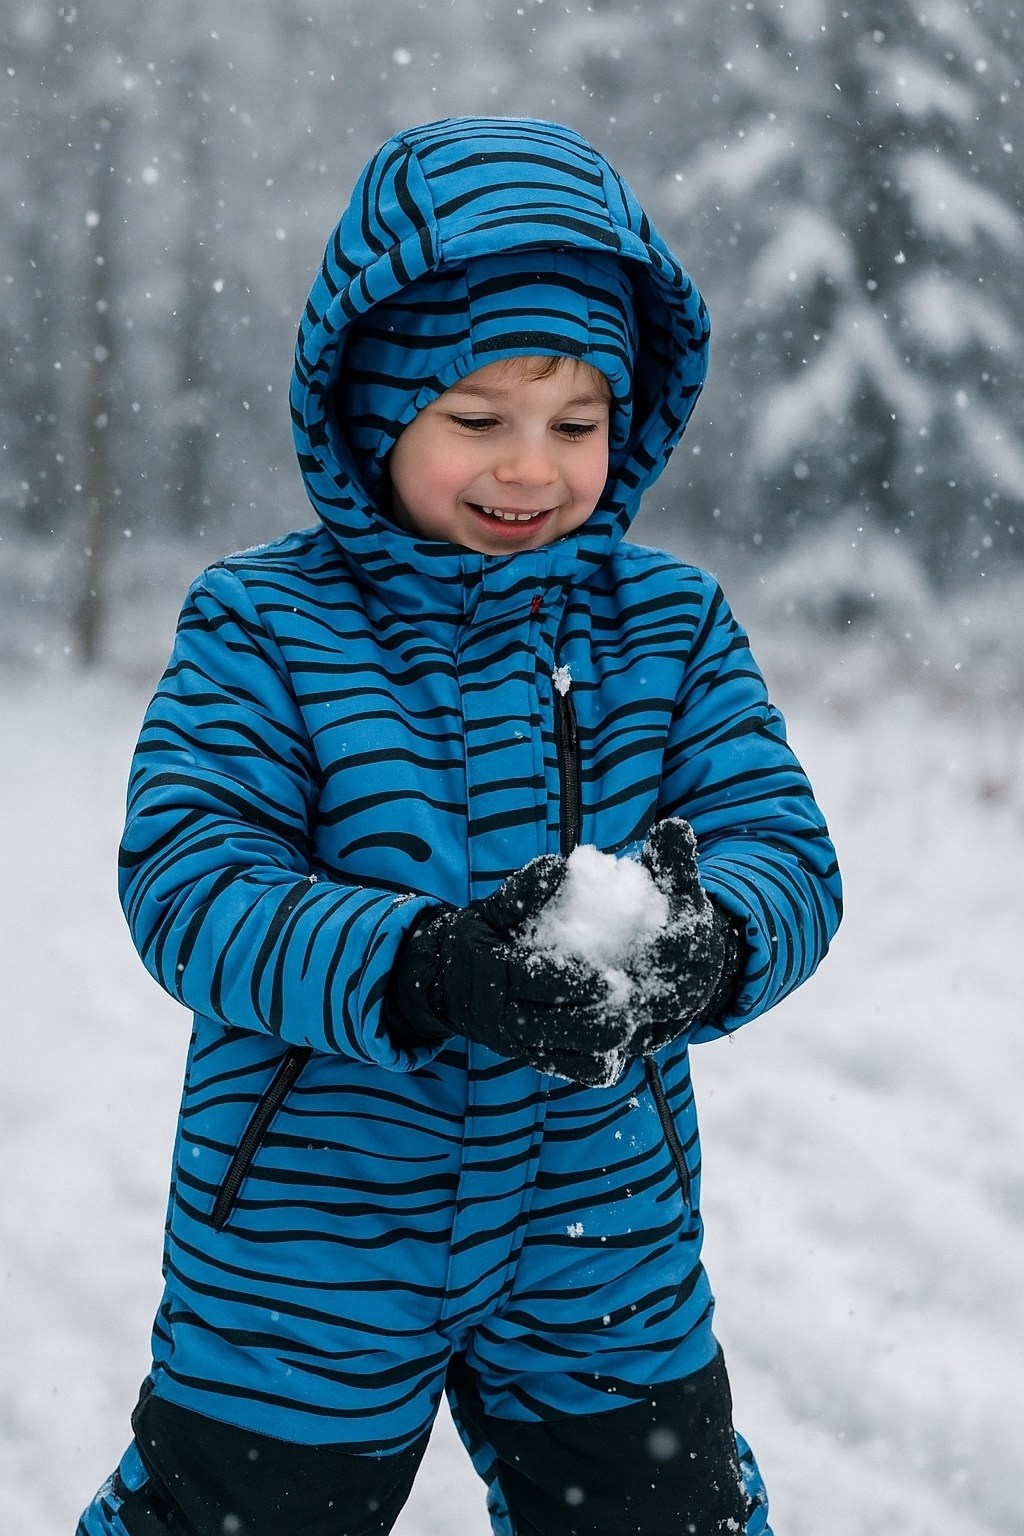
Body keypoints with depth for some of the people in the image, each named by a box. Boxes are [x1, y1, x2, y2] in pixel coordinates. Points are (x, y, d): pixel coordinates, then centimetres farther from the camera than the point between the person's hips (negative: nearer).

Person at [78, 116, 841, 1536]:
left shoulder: (671, 626, 0)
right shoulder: (262, 630, -9)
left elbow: (785, 852, -6)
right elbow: (189, 881, -19)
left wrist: (715, 941, -31)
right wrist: (419, 972, -36)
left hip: (607, 1261, 3)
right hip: (307, 1260, -2)